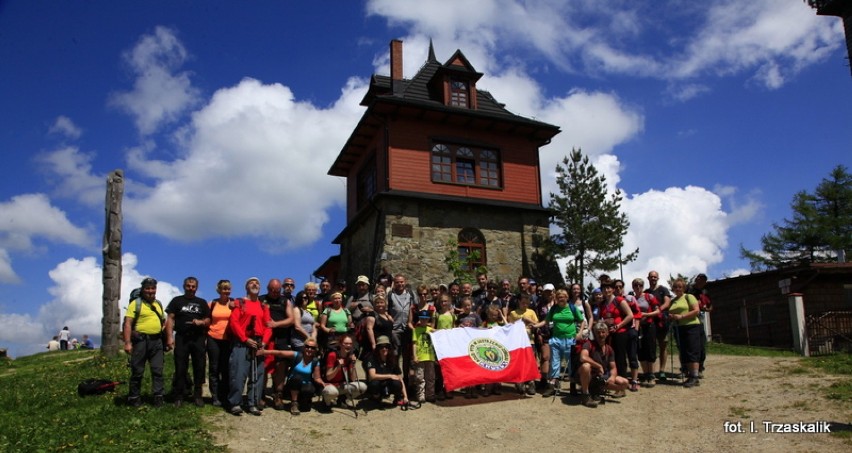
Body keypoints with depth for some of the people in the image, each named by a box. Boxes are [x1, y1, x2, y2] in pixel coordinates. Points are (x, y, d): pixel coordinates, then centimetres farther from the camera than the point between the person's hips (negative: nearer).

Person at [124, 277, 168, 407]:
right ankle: (134, 397, 14)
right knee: (137, 371, 3)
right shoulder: (136, 303, -1)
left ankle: (158, 397, 6)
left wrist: (168, 338, 12)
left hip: (156, 341, 5)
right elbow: (128, 323, -8)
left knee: (158, 370, 2)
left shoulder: (158, 304, 16)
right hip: (140, 340, -5)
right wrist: (127, 342, -16)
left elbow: (164, 322, 21)